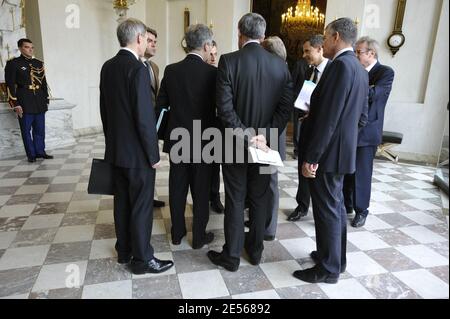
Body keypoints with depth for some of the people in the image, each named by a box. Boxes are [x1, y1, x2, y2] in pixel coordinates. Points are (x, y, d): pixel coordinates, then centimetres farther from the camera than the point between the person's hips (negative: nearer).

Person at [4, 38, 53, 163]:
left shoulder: (39, 63, 13)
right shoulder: (13, 63, 0)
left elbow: (44, 83, 17)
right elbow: (10, 86, -5)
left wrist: (46, 100, 13)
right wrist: (15, 104, -11)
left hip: (39, 103, 4)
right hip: (24, 103, -4)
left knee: (40, 129, 8)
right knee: (26, 130, 2)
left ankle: (40, 151, 18)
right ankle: (31, 154, 10)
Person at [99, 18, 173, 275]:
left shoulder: (108, 67, 7)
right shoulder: (138, 69, -18)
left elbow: (104, 109, 12)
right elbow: (145, 117, -21)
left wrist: (112, 140, 20)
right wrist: (154, 155, -13)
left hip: (115, 150, 8)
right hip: (137, 152, -8)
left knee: (122, 201, 17)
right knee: (142, 206, 4)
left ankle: (124, 251, 32)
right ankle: (142, 259, 18)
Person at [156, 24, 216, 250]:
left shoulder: (171, 71, -1)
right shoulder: (212, 73, -11)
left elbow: (161, 105, 3)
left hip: (176, 140, 4)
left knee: (177, 188, 14)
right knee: (201, 190, 9)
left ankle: (177, 233, 28)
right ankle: (199, 236, 21)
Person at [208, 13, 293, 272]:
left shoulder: (229, 61, -9)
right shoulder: (280, 65, 1)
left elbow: (225, 107, -17)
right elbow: (286, 107, -4)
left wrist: (246, 136, -14)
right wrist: (265, 136, -7)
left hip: (235, 143, -3)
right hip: (266, 143, 3)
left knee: (235, 200, 8)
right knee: (260, 198, 15)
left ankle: (232, 256, 19)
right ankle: (256, 250, 30)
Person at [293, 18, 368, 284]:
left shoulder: (341, 65, -18)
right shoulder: (359, 69, 12)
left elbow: (327, 118, -24)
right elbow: (362, 117, 16)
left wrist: (311, 157, -21)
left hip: (328, 152, -10)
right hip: (343, 150, 10)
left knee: (327, 210, 2)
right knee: (335, 206, 19)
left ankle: (328, 269, 18)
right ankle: (336, 257, 35)